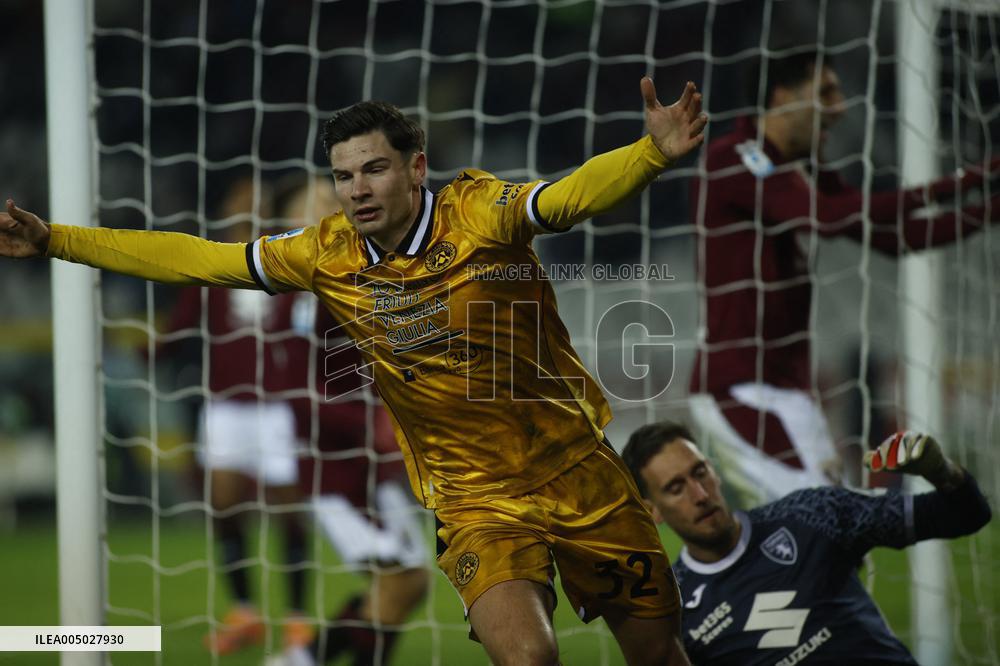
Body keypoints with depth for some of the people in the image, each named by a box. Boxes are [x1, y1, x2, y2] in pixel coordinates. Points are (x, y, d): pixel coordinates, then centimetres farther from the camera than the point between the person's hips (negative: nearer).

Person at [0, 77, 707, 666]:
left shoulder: (478, 210, -12)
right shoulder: (328, 253, -2)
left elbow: (571, 195, -30)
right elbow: (198, 260, 6)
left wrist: (654, 152, -50)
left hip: (579, 474, -1)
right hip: (477, 501, 1)